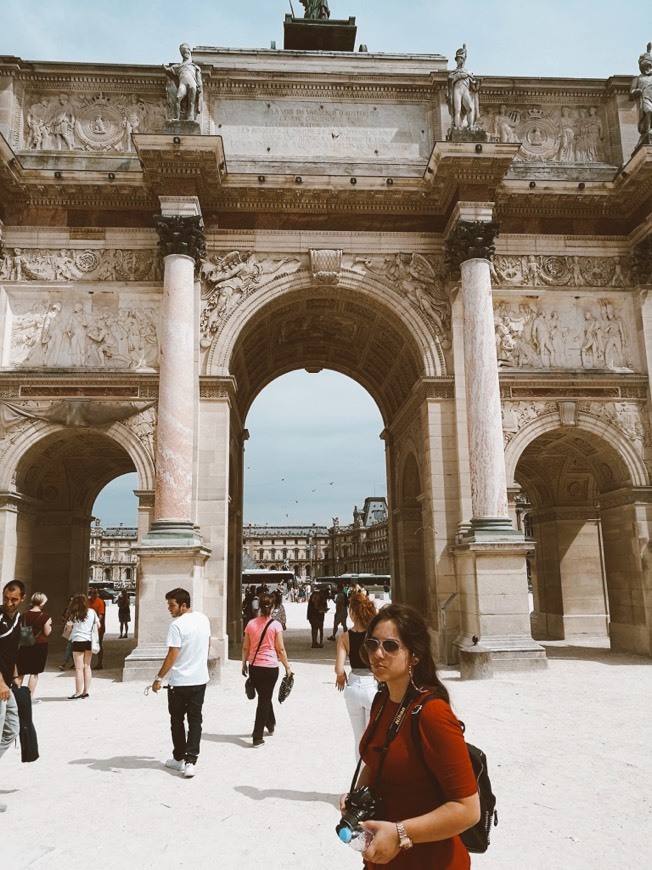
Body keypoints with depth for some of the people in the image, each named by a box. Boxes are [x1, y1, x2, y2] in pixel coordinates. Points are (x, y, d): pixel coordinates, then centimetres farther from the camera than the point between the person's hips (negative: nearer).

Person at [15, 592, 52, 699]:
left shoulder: (24, 614, 1)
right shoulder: (45, 616, -11)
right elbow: (47, 633, -7)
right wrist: (49, 624, 7)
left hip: (25, 645, 4)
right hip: (40, 645, -4)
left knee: (20, 672, 14)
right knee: (34, 673, 5)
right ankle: (30, 697, 9)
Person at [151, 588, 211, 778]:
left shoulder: (177, 625, -20)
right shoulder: (203, 619, 2)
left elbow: (172, 656, -20)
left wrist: (159, 678, -12)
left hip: (180, 681, -5)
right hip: (201, 678, 6)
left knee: (177, 721, 13)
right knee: (195, 720, 9)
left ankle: (179, 759, 23)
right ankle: (190, 761, 4)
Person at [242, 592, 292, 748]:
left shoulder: (251, 624, 0)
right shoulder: (276, 625, -10)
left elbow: (245, 647, 5)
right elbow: (280, 649, -8)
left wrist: (244, 664, 18)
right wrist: (287, 667, 2)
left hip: (254, 666, 4)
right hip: (270, 667, -4)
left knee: (264, 697, 23)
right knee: (264, 699, 6)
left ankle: (271, 725, 41)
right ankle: (257, 737, 6)